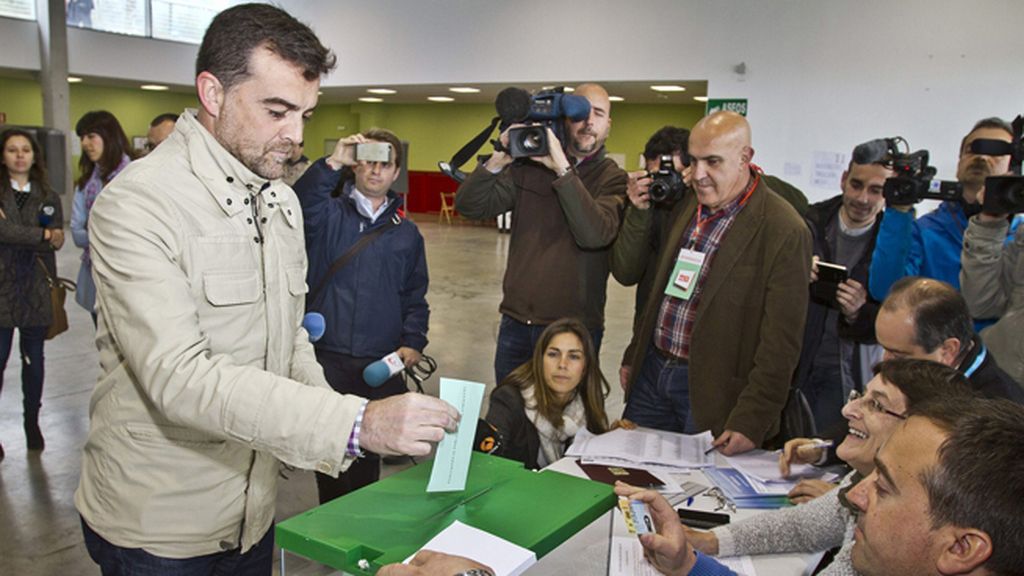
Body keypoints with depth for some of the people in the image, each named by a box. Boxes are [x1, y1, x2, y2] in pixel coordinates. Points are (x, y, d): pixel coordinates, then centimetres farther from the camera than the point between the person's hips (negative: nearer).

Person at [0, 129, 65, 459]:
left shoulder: (48, 196, 11)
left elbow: (57, 241, 1)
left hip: (37, 289, 3)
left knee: (34, 359, 10)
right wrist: (42, 235, -9)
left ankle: (32, 423, 22)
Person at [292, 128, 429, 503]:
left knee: (367, 456, 8)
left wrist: (413, 342, 2)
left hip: (381, 364, 2)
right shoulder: (327, 214, 4)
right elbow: (300, 203, -20)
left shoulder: (407, 233, 14)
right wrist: (332, 164, -30)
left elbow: (415, 296, 15)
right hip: (325, 357, -2)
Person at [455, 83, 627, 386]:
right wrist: (498, 161, -19)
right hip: (516, 321, 3)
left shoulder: (613, 178, -5)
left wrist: (563, 169, -26)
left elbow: (595, 235, -24)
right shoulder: (529, 165, 3)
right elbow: (469, 206, -4)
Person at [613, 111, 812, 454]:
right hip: (650, 373, 6)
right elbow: (624, 271, 9)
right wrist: (639, 213, -5)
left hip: (712, 392, -6)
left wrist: (750, 423, -17)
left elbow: (780, 344, -16)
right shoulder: (684, 205, 4)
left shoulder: (784, 232, -16)